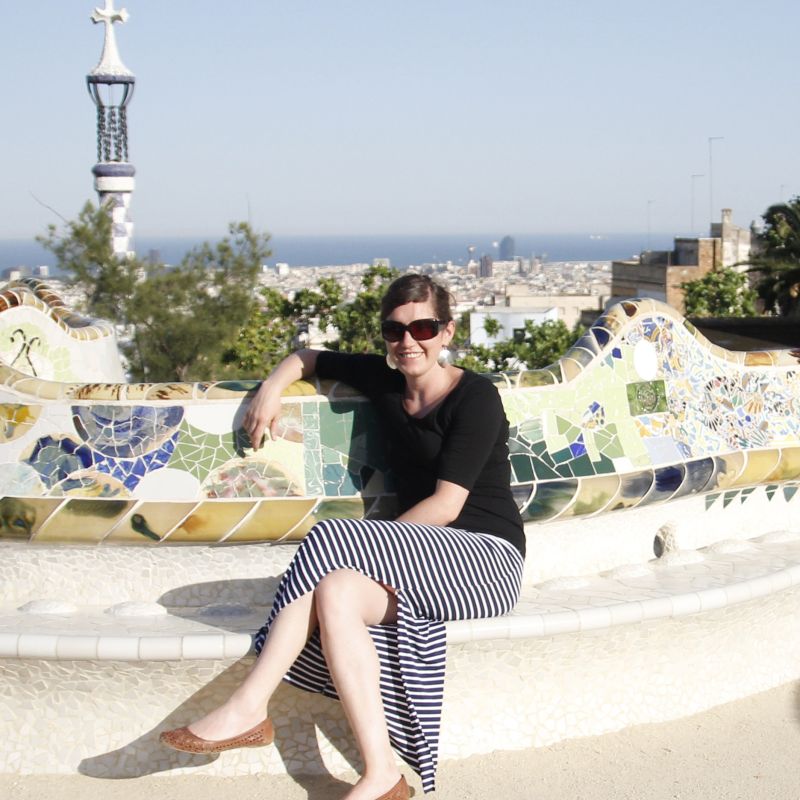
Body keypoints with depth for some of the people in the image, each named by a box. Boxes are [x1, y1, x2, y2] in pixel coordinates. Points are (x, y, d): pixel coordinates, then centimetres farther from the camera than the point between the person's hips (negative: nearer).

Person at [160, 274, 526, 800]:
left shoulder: (475, 397, -9)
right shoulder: (384, 380, 11)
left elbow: (446, 505, -16)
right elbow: (311, 358, 28)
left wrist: (361, 544, -13)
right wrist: (273, 386, 7)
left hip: (488, 559, -6)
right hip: (429, 557, 6)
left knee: (331, 544, -26)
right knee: (337, 591, -27)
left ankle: (249, 708, -21)